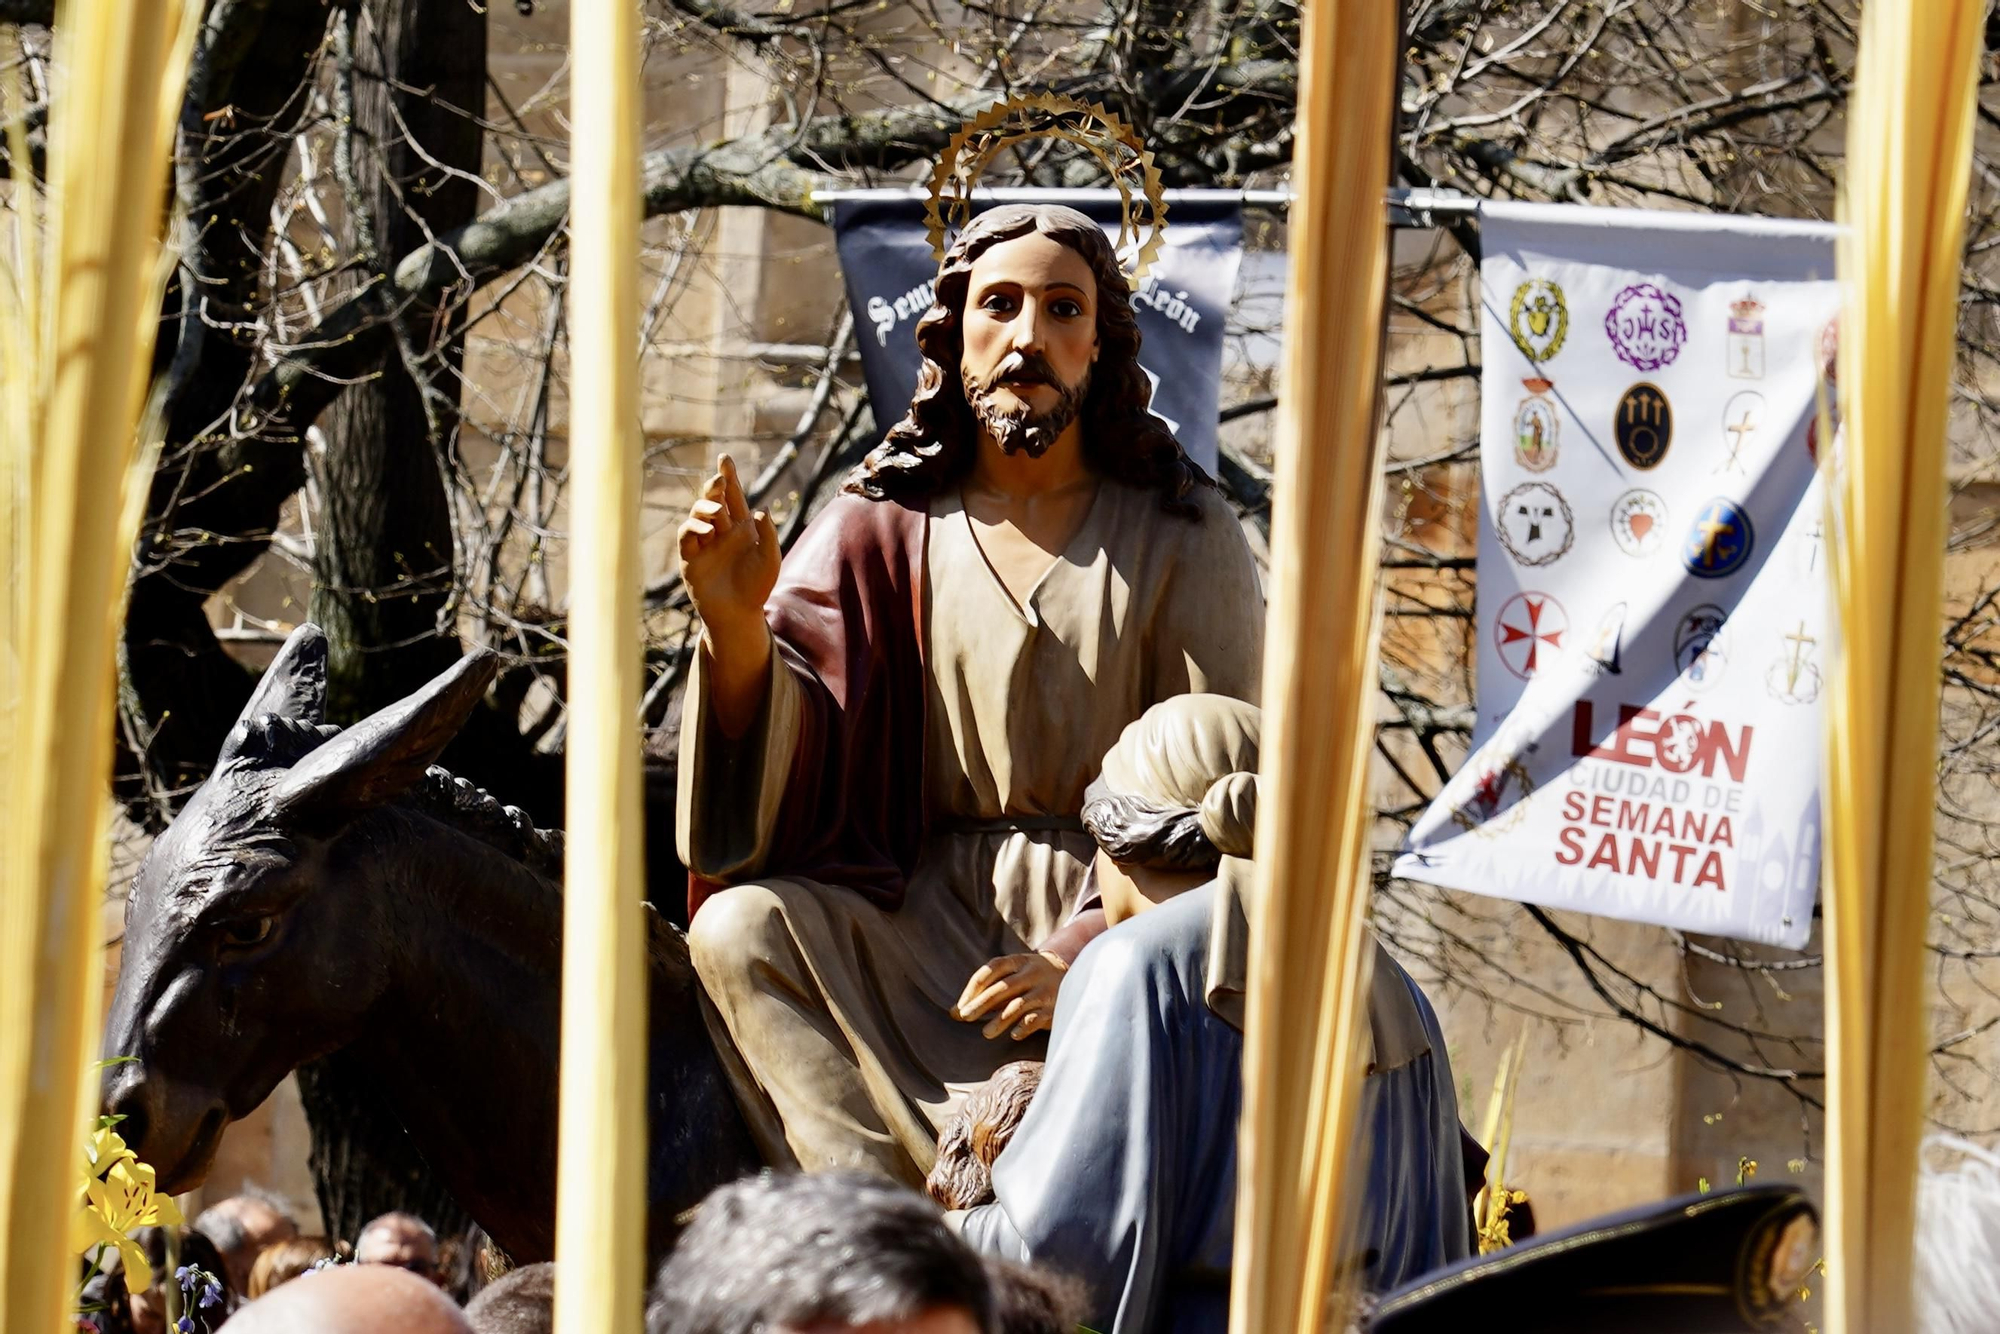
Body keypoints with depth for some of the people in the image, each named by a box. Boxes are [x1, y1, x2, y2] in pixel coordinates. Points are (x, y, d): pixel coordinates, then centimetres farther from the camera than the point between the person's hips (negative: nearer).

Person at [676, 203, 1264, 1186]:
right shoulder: (887, 523, 8)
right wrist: (735, 620, -25)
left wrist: (1089, 953, -16)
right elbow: (779, 747, -2)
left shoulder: (1179, 532, 2)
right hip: (931, 915, 3)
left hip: (1123, 913, -3)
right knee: (738, 931, -27)